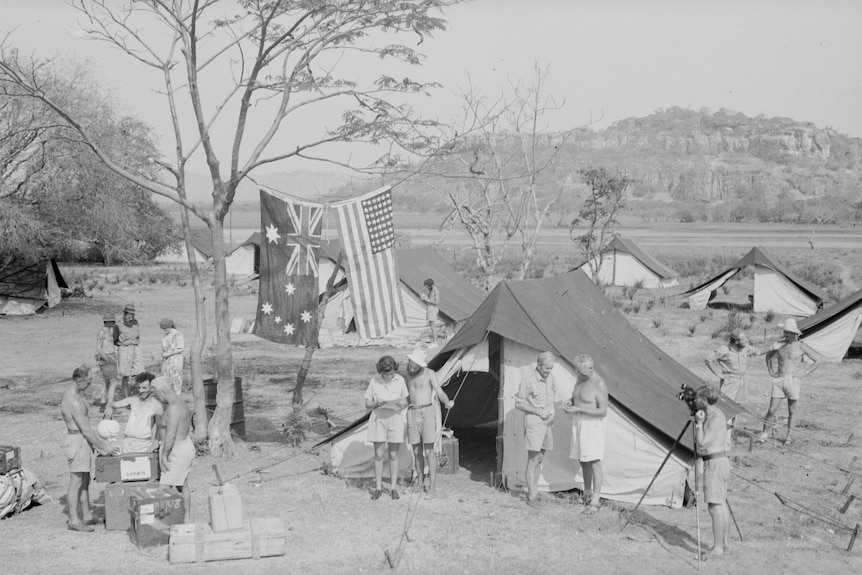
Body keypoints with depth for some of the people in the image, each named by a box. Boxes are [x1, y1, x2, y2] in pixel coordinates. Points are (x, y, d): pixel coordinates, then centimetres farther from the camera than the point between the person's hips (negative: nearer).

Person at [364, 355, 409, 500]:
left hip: (395, 419, 1)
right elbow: (367, 404, -1)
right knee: (378, 455, 1)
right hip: (378, 419, 0)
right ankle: (378, 488, 11)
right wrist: (378, 403, -21)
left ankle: (393, 488, 12)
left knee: (393, 455, 4)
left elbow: (405, 401, 6)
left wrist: (402, 404, -18)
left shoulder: (400, 380, -4)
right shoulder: (374, 381, -7)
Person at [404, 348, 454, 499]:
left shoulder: (430, 374, -6)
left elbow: (440, 393, -11)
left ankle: (432, 487, -7)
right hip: (412, 413, 5)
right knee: (417, 451, 6)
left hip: (427, 412, -5)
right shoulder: (408, 375, 11)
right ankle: (420, 484, 15)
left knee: (429, 451, -8)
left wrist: (447, 402, -21)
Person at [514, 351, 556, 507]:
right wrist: (538, 412, -17)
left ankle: (534, 491, 21)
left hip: (547, 423, 7)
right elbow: (518, 404, -13)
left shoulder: (550, 378, 5)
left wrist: (551, 413, 1)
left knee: (540, 459, 12)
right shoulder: (528, 380, -16)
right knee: (532, 460, -8)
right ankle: (532, 497, -7)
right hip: (534, 422, -7)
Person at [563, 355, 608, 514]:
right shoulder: (580, 379, 6)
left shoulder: (599, 385, -20)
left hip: (592, 425, -8)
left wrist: (578, 409, -24)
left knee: (594, 462, -9)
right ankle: (587, 494, 27)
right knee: (583, 461, 15)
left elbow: (603, 411, -21)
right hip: (578, 423, 8)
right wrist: (570, 402, -2)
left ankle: (595, 501, -8)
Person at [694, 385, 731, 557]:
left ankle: (717, 548, -6)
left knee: (715, 506, -8)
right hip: (717, 461, 11)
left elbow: (702, 442, -23)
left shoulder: (716, 418, -19)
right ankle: (724, 544, 18)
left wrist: (699, 423, -14)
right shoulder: (712, 414, 12)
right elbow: (698, 440, 17)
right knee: (721, 504, 13)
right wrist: (699, 422, 8)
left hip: (715, 463, -11)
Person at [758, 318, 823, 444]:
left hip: (792, 380, -2)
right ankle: (765, 433, 8)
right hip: (778, 380, 3)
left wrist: (805, 372, -6)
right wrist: (771, 370, 14)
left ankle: (789, 434, 20)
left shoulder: (801, 346, -4)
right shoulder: (779, 344, 7)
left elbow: (819, 359, -2)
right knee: (772, 409, -2)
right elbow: (769, 355, 27)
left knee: (791, 410, 9)